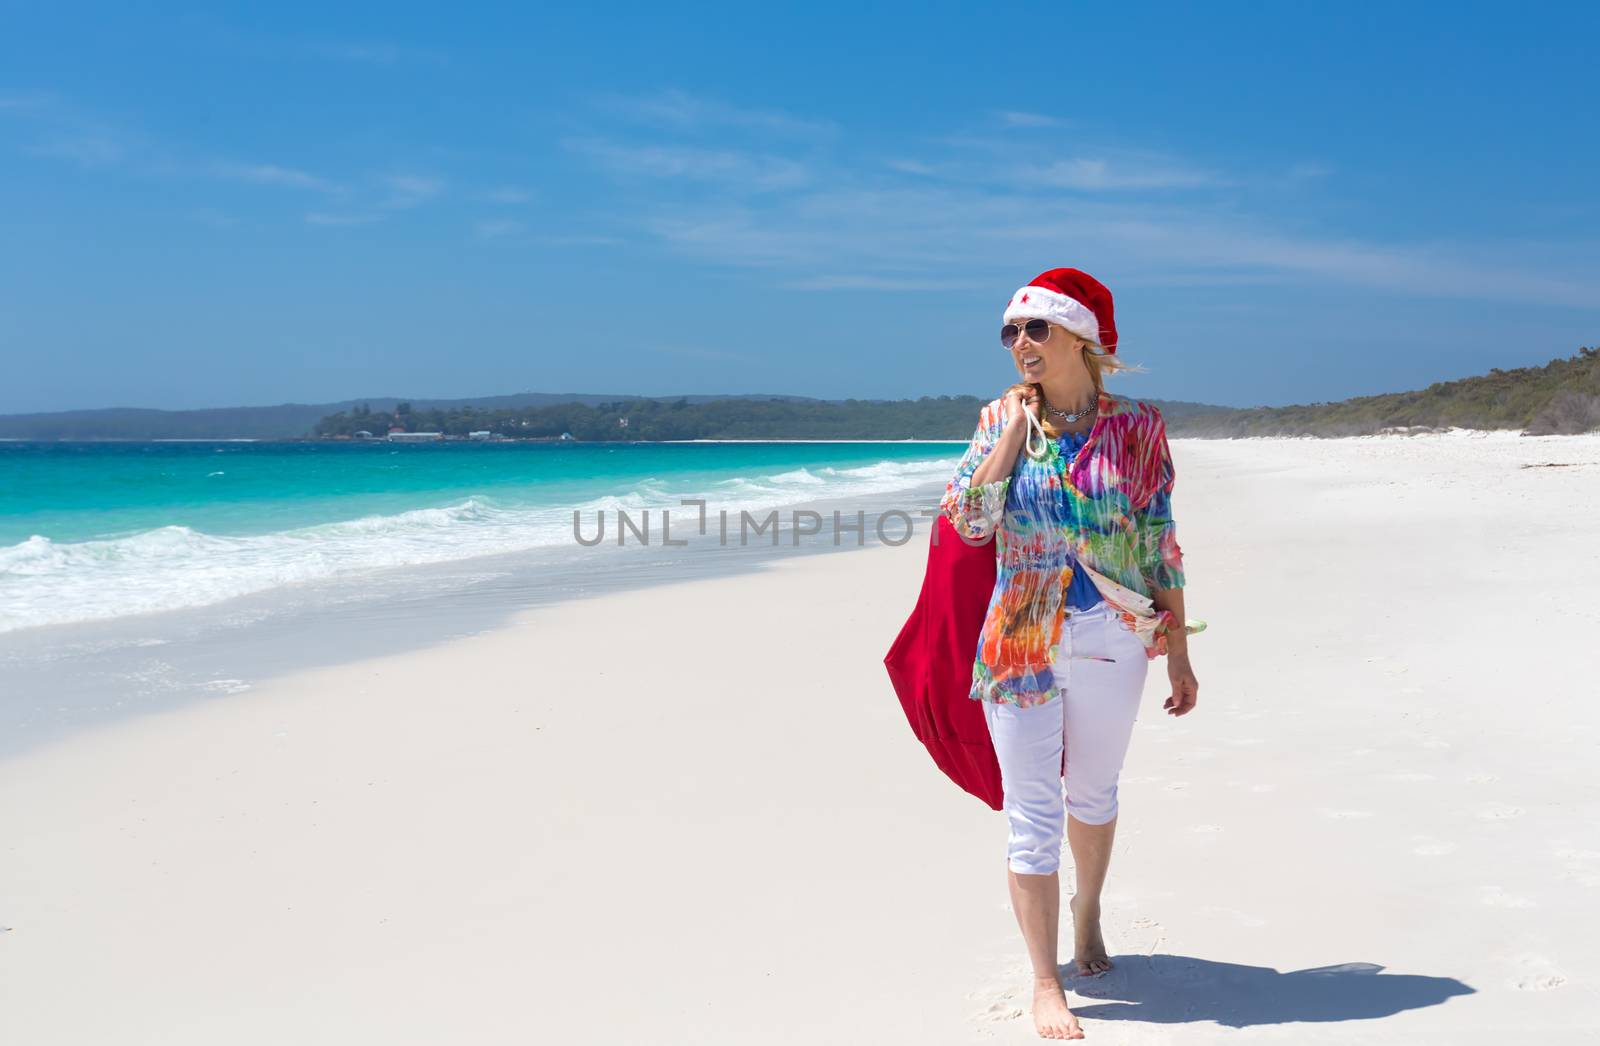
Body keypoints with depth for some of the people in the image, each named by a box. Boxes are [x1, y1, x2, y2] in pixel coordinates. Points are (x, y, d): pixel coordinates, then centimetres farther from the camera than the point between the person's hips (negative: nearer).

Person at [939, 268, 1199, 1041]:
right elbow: (967, 521, -12)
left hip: (1114, 646, 1)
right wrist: (1017, 425, -12)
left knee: (1094, 795, 20)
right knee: (1034, 814, 0)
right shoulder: (1002, 418, 0)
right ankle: (1045, 982, 10)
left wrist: (1178, 652, 0)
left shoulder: (1136, 426, -2)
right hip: (1022, 646, -1)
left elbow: (1161, 544, 0)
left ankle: (1087, 911, 47)